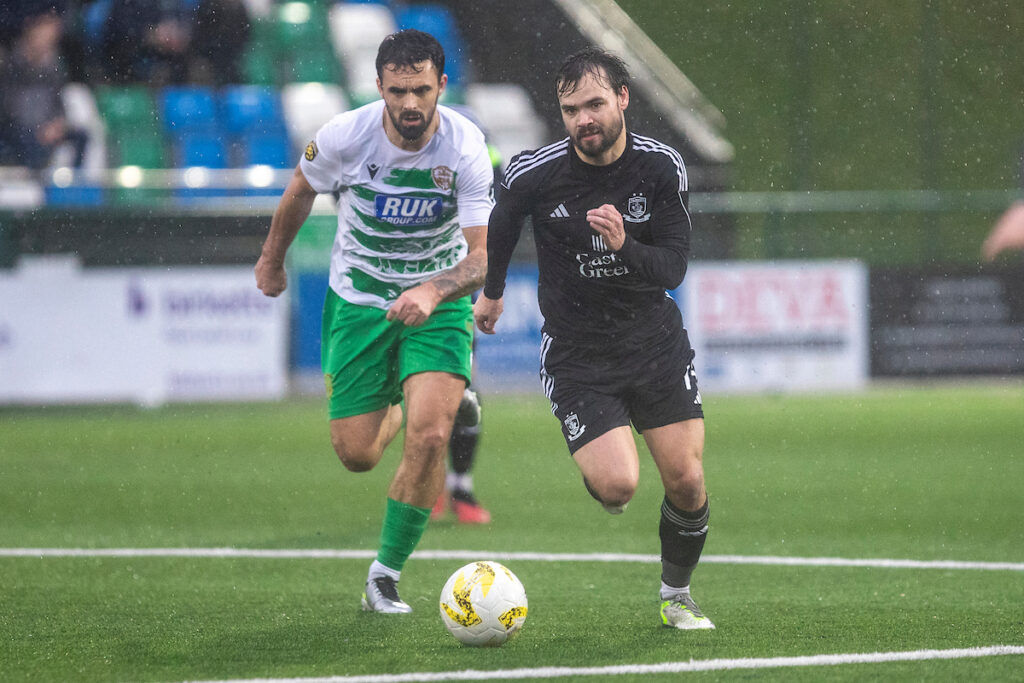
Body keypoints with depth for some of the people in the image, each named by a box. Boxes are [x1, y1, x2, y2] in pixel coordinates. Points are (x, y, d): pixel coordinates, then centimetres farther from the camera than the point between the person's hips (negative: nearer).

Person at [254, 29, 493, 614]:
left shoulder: (466, 148, -21)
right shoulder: (344, 136, -18)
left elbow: (482, 255, -22)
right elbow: (301, 192, 5)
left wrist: (433, 291, -42)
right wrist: (272, 260, 18)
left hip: (437, 301, -1)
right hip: (359, 299, 1)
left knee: (429, 436, -22)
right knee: (356, 454, 1)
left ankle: (387, 575, -3)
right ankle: (397, 413, 41)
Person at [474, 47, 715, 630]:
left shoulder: (662, 167, -10)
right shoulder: (534, 173, -13)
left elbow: (673, 269, -11)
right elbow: (502, 221, 10)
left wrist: (624, 247, -32)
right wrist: (491, 291, 24)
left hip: (656, 341, 2)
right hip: (576, 355, -2)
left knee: (687, 482, -1)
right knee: (618, 485, -17)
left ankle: (678, 597, 25)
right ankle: (599, 477, 22)